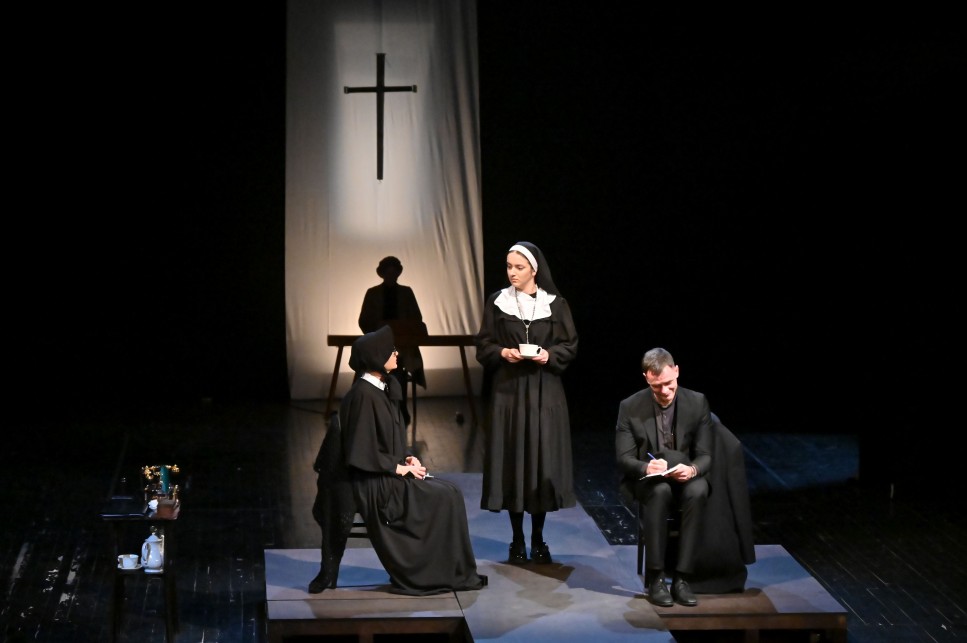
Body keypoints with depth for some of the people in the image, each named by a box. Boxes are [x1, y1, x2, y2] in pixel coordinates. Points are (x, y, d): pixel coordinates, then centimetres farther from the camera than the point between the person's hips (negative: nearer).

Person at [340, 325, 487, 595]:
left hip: (391, 473, 9)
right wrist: (399, 468, -14)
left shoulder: (384, 389, 11)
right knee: (445, 498, -15)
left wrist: (407, 459, 3)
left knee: (451, 493, -6)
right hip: (376, 484, -9)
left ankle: (456, 573, -4)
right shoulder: (363, 395, -18)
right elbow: (362, 452, -19)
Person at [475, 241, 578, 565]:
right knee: (511, 459, 0)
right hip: (508, 390, 0)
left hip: (545, 392, 0)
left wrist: (549, 355, -15)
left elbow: (570, 345, 3)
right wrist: (502, 353, -15)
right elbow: (483, 345, 4)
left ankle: (538, 539, 11)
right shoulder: (497, 302, 2)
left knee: (543, 459, 0)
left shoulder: (556, 304, 1)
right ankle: (517, 540, 9)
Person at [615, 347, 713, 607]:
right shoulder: (630, 407, -4)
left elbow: (705, 456, -4)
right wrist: (646, 468, -31)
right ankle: (655, 577, -29)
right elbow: (624, 459, -7)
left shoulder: (697, 402, -1)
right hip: (644, 482, -1)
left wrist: (692, 470, -28)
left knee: (698, 490, -35)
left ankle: (681, 578, -32)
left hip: (685, 480, 1)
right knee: (661, 490, -37)